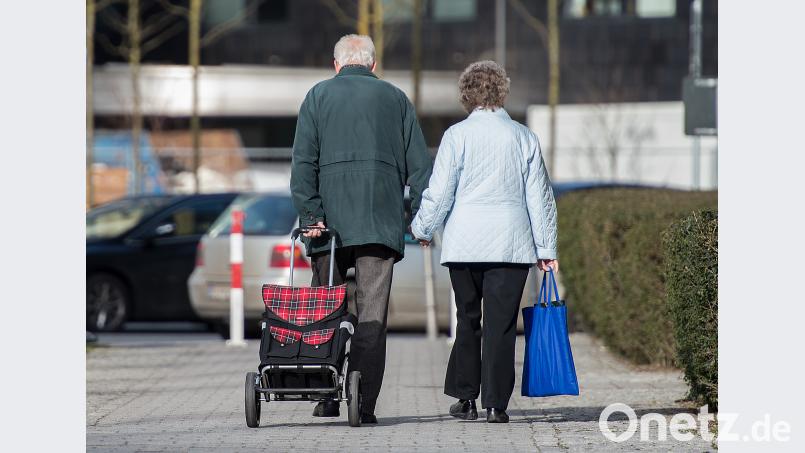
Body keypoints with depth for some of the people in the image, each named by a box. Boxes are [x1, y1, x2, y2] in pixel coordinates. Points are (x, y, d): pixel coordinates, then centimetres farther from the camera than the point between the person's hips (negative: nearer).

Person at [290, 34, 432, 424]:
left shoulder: (318, 96, 9)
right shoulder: (396, 98, 13)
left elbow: (303, 161, -1)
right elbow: (419, 164, 9)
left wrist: (311, 214, -5)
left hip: (330, 218, 0)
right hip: (382, 223, 1)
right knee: (372, 315, -1)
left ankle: (328, 399, 5)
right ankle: (364, 404, -7)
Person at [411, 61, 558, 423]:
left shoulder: (457, 135, -2)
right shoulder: (524, 137, 5)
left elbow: (439, 192, -2)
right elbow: (540, 196, 7)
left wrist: (422, 228, 14)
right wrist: (546, 247, 13)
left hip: (465, 243, -1)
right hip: (512, 243, 1)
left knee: (468, 319, 12)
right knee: (501, 324, 1)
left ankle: (465, 398, 12)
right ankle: (495, 404, -2)